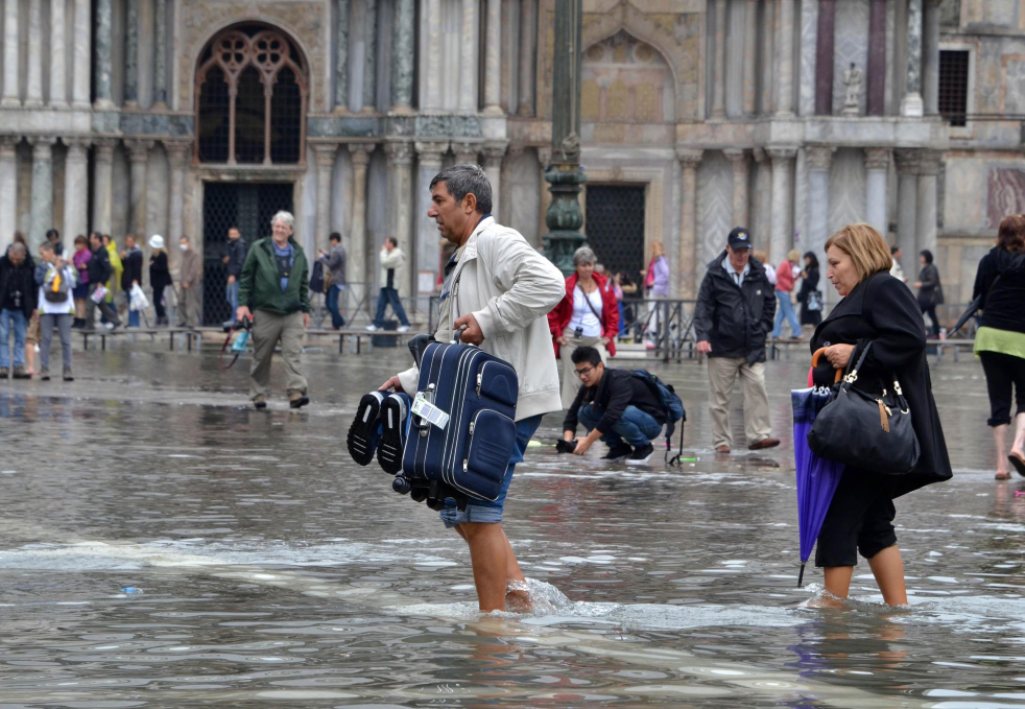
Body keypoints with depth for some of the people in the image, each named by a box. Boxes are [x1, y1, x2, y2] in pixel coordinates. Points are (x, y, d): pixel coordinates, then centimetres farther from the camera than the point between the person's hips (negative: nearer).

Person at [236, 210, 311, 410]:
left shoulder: (298, 253, 11)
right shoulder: (258, 249, 2)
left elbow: (304, 283, 17)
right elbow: (246, 278, 3)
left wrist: (305, 309, 14)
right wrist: (243, 304, -5)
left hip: (292, 313, 2)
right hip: (265, 311, -2)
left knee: (293, 354, -10)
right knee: (261, 356, 5)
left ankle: (296, 392, -17)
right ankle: (259, 394, 15)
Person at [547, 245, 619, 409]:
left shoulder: (604, 285, 5)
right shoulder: (566, 286, -4)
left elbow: (613, 311, 14)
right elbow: (553, 311, 3)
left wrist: (610, 334, 6)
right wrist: (557, 334, -1)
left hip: (597, 340, 2)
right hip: (571, 339, -2)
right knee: (571, 379, -1)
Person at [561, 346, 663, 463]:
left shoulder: (619, 380, -29)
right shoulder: (588, 386, -6)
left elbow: (613, 414, -41)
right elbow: (572, 413, -6)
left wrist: (588, 441, -41)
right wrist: (567, 441, -25)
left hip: (651, 422, -7)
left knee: (618, 415, -37)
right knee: (584, 412, -11)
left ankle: (643, 446, -11)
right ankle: (619, 447, 2)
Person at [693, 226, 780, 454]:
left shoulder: (758, 274, 6)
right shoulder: (714, 275, -4)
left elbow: (769, 304, 19)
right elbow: (703, 307, -7)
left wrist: (763, 328, 7)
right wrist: (702, 336, -19)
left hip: (753, 347, 2)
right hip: (722, 349, -2)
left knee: (757, 389, -8)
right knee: (720, 397, 3)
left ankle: (759, 434, -7)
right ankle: (721, 441, 9)